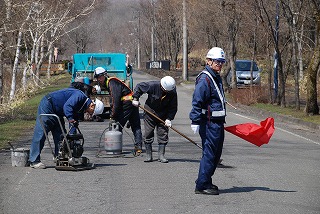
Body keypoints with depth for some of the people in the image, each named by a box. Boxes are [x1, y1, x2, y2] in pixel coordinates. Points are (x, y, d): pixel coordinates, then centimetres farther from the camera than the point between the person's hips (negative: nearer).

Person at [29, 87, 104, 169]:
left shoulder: (82, 108, 7)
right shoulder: (80, 96, -21)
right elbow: (67, 106, -34)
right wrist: (71, 119, -42)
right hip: (47, 105, -10)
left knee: (60, 135, 7)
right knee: (41, 133, -11)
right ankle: (34, 161, -10)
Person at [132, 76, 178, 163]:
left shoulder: (173, 93, -16)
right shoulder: (153, 85, -23)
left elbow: (173, 107, -8)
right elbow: (139, 86, -9)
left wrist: (169, 118, -16)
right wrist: (135, 99, -10)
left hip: (163, 116, 1)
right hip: (150, 113, -1)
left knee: (163, 134, -3)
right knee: (148, 134, 0)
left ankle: (161, 155, 3)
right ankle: (148, 155, 8)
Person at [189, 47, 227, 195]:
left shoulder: (217, 78, 18)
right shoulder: (204, 79, -14)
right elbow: (197, 101, -19)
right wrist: (195, 121, -23)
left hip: (218, 123, 10)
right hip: (209, 123, -10)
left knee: (216, 154, 14)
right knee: (209, 154, -9)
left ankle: (205, 181, 24)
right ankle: (202, 186, -4)